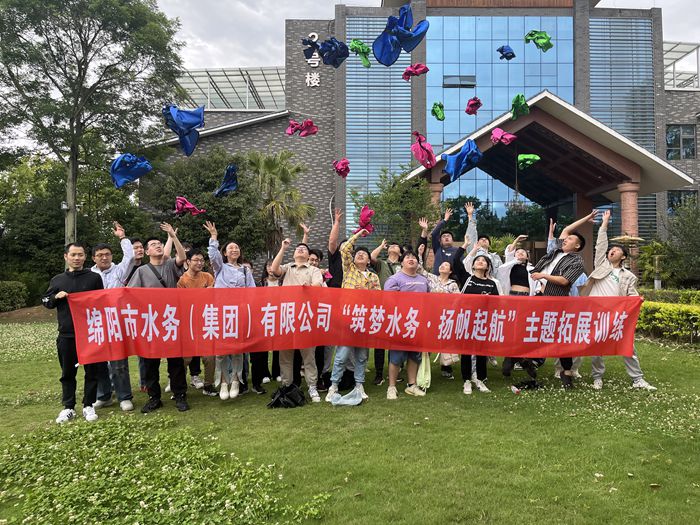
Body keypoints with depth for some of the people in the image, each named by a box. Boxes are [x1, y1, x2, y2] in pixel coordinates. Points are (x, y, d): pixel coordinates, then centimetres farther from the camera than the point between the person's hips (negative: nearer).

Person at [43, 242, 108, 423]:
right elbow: (45, 301, 15)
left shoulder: (94, 277, 4)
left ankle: (89, 406, 15)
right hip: (66, 334, 2)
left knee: (92, 370, 4)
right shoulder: (57, 280, 10)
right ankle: (68, 408, 19)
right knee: (68, 372, 9)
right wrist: (56, 297, -7)